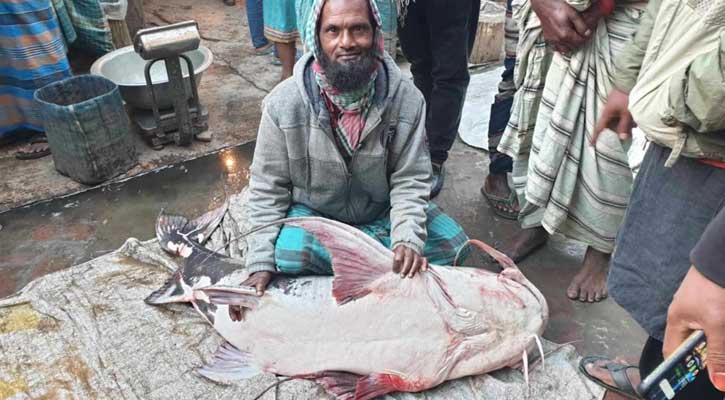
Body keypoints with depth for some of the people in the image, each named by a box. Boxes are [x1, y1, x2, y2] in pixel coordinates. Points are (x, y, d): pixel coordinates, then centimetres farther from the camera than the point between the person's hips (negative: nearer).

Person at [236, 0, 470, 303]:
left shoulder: (406, 98, -16)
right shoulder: (283, 102, -17)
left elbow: (409, 180, -12)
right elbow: (268, 187, -11)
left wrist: (407, 240, -29)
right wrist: (261, 263, -17)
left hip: (382, 213, 2)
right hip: (312, 215, -1)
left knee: (452, 244, -13)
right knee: (286, 254, -32)